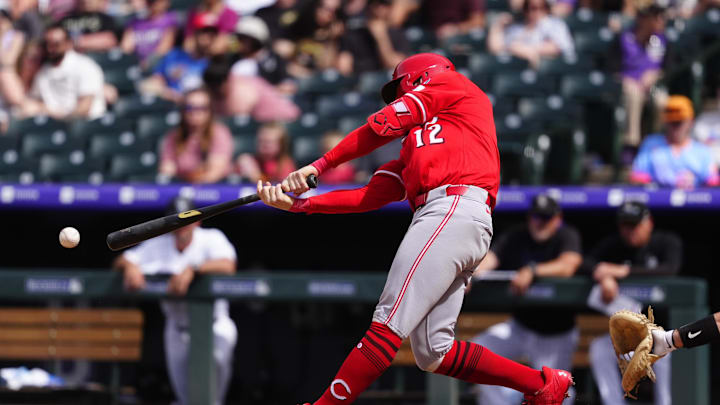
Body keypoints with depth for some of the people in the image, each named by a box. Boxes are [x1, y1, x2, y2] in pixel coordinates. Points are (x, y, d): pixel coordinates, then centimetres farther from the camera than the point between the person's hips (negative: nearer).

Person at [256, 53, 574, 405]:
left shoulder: (450, 83, 17)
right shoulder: (413, 150, 35)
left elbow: (383, 126, 5)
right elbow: (368, 197, 23)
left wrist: (318, 166, 7)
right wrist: (297, 203, 14)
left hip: (454, 208, -9)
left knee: (388, 325, -16)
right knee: (432, 353, 2)